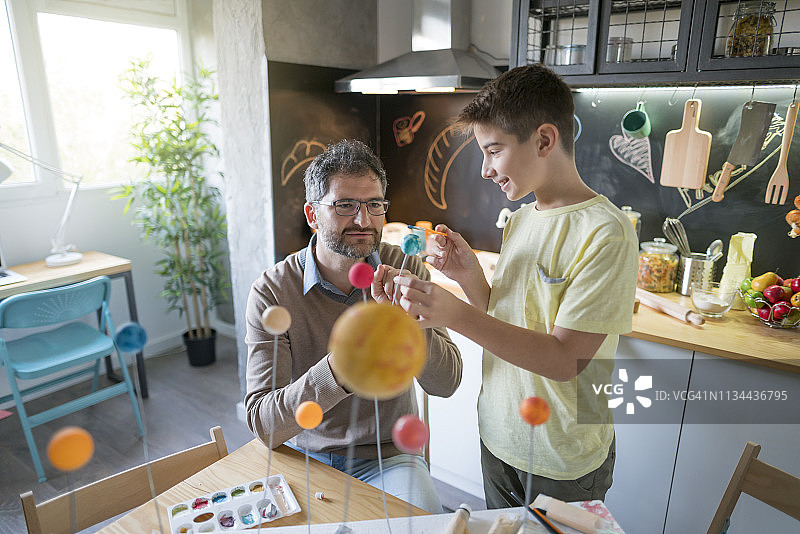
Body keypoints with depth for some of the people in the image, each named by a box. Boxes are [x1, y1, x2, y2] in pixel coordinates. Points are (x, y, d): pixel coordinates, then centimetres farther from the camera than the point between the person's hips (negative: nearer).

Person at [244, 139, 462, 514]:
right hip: (302, 455, 0)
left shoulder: (404, 270, -8)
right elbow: (264, 426, -21)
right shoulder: (271, 292, -15)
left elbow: (445, 383, -13)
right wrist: (337, 370, -39)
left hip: (387, 453, 1)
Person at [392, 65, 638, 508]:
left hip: (564, 462, -6)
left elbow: (565, 360, -25)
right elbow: (501, 322, 5)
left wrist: (455, 314, -32)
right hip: (499, 438, 7)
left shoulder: (606, 233, -22)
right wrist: (469, 276, -13)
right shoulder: (519, 220, 2)